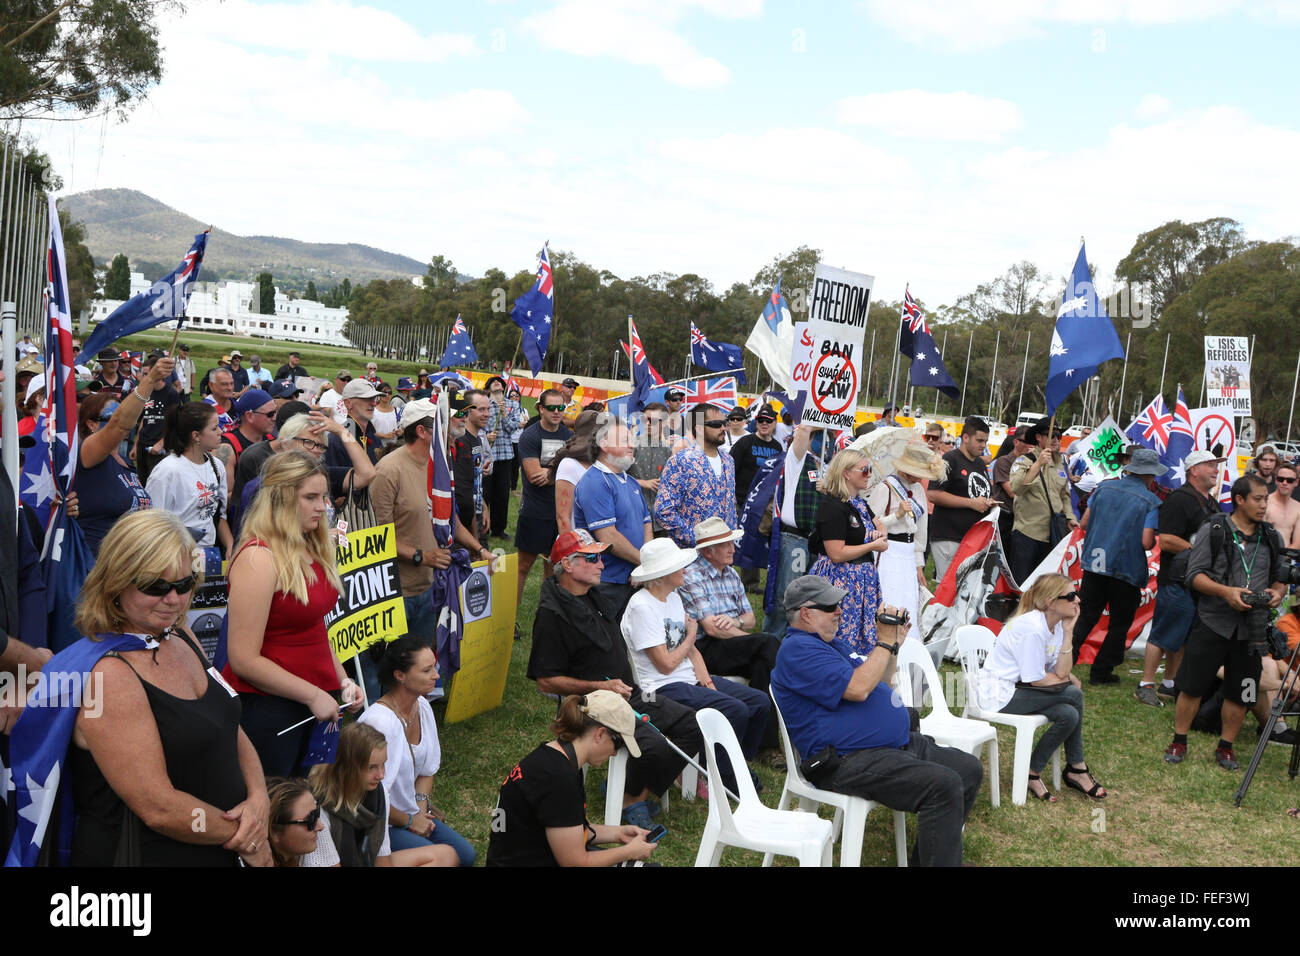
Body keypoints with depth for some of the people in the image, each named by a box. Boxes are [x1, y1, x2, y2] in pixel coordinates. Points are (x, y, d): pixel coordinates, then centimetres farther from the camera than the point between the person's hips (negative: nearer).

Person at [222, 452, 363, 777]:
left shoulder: (313, 550, 10)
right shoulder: (258, 558, -17)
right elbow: (244, 659, -20)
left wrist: (342, 680, 9)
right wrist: (313, 695, -15)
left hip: (314, 700, 8)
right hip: (266, 706, -8)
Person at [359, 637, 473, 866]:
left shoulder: (422, 707, 0)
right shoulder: (380, 721, -28)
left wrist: (421, 810, -2)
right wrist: (409, 821, -10)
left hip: (410, 814, 9)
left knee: (466, 855, 0)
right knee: (446, 856, -20)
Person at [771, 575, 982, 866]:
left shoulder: (832, 643, 20)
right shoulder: (797, 649, -13)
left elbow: (878, 684, 25)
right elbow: (857, 689, -23)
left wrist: (895, 644, 10)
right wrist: (885, 642, -12)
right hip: (851, 762, -11)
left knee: (969, 769, 7)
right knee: (943, 785, -25)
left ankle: (924, 858, 14)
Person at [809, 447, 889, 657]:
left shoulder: (860, 502, 12)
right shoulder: (832, 506, -17)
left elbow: (879, 527, 28)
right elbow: (837, 554, -23)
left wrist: (881, 533, 3)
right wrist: (873, 546, -14)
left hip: (862, 579, 9)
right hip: (841, 579, -9)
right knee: (843, 637, -5)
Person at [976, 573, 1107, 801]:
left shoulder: (1057, 624, 4)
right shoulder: (1032, 628, -23)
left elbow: (1061, 672, -4)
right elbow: (1034, 679, -20)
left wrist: (1068, 632, -9)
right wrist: (1068, 680, -2)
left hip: (1019, 688, 9)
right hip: (999, 693, -9)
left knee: (1069, 715, -13)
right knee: (1073, 695, -17)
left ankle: (1034, 771, 1)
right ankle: (1077, 769, -1)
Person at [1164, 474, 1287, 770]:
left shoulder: (1272, 538, 11)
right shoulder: (1213, 531, -2)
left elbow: (1280, 577, 19)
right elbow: (1195, 574, -6)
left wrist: (1277, 591, -4)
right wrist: (1226, 591, -21)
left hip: (1251, 628, 4)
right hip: (1213, 623, -3)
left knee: (1239, 693, 8)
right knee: (1192, 686, -1)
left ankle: (1225, 747, 22)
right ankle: (1179, 742, 14)